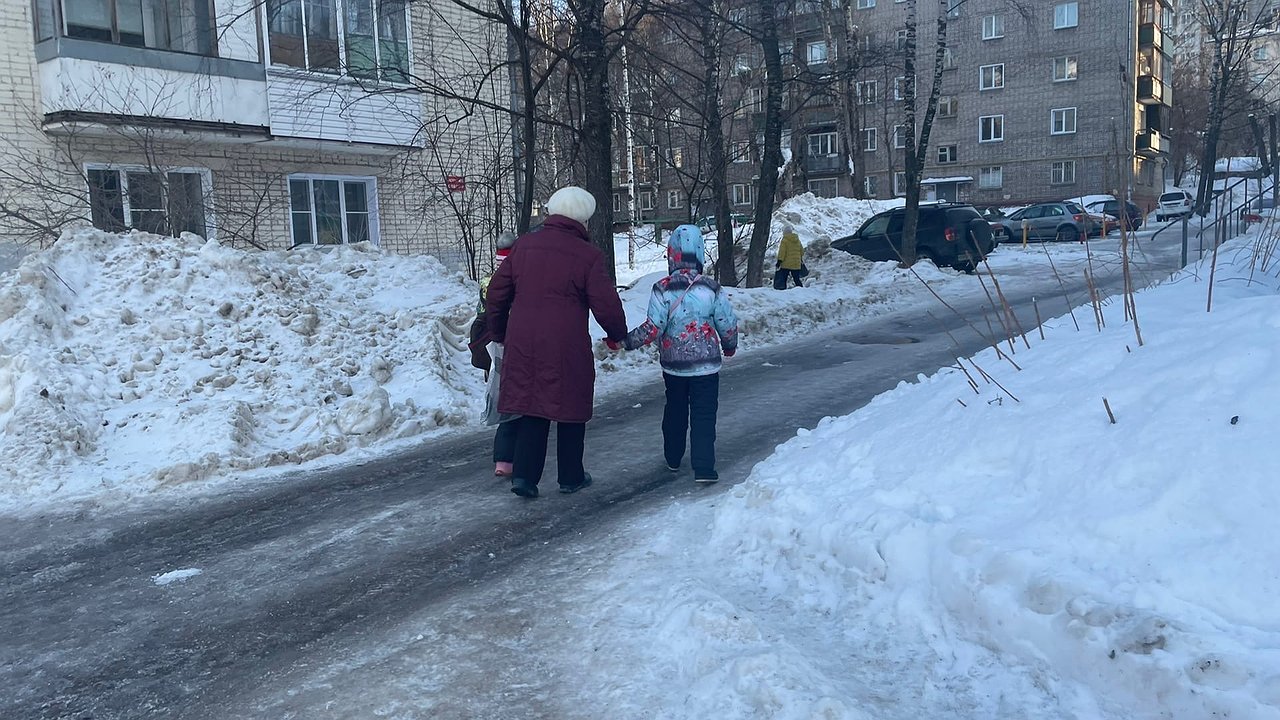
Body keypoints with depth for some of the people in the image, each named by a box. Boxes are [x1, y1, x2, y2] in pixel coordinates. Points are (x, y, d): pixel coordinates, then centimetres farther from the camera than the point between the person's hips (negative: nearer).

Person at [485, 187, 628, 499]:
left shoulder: (523, 245, 7)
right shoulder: (587, 255, -7)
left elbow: (496, 293, 10)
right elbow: (606, 305, -7)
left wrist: (499, 334, 23)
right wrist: (618, 334, 13)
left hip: (522, 346, 4)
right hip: (567, 349, -4)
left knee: (531, 407, 13)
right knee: (569, 408, 11)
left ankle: (523, 474, 5)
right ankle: (571, 477, 22)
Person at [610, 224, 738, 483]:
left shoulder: (662, 289, -12)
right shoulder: (712, 288, -8)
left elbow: (652, 328, -16)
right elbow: (728, 325, -1)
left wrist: (625, 342, -5)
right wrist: (729, 346, 19)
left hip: (673, 364, 1)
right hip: (706, 364, -1)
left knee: (675, 411, 20)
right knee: (703, 415, 3)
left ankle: (673, 458, 32)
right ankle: (704, 468, -3)